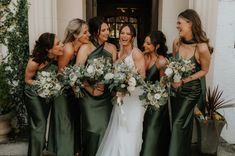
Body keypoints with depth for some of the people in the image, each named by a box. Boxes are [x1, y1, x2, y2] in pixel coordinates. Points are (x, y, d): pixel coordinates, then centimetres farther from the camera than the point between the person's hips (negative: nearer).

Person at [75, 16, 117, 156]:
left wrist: (105, 84, -12)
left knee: (105, 128, 8)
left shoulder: (112, 48, 6)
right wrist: (91, 90, -12)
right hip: (89, 95, -3)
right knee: (93, 128, 1)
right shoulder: (85, 48, -6)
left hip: (106, 95, 3)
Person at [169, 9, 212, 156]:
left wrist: (183, 81, -17)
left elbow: (204, 70, -10)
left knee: (179, 124, -2)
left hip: (191, 90, -5)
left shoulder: (202, 47, -23)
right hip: (176, 88, 5)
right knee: (178, 123, 17)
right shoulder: (176, 43, -8)